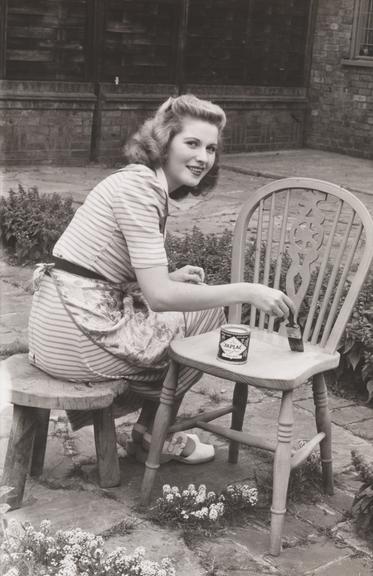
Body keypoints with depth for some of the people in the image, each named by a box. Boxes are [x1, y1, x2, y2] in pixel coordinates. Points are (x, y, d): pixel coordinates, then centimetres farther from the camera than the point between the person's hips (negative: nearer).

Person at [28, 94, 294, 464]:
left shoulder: (149, 184, 13)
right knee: (207, 314, 3)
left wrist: (170, 279, 4)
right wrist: (245, 291, -18)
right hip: (75, 333, -10)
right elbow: (159, 296, -23)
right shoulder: (139, 187, -17)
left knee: (198, 298, 22)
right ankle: (153, 431, 18)